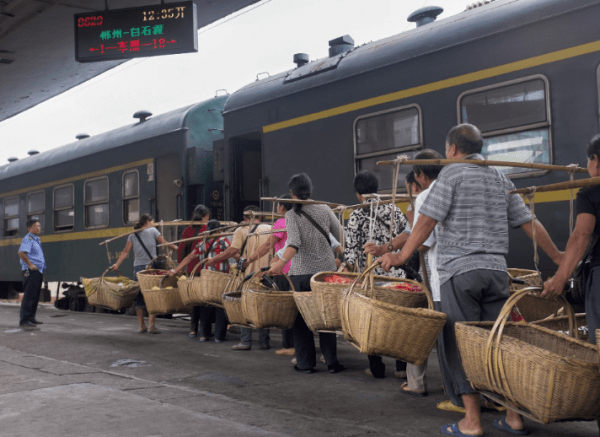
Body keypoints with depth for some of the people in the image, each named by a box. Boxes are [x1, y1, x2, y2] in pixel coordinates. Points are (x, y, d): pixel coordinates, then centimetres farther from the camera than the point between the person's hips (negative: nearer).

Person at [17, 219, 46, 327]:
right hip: (31, 272, -10)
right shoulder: (28, 238, -11)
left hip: (38, 271, 10)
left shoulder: (36, 239, 19)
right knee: (29, 296, -9)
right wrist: (30, 265, -20)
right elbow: (21, 252, -25)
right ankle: (24, 320, -6)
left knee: (35, 296, 12)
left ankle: (31, 318, 19)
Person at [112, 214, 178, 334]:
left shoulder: (132, 235, 13)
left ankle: (141, 326, 11)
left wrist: (117, 264, 5)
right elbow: (164, 243, 7)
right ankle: (151, 325, -8)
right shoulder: (152, 230, 4)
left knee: (139, 297, 9)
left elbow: (125, 251, 5)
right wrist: (175, 247, 21)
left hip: (137, 268, 4)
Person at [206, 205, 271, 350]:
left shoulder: (241, 231, -5)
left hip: (248, 274, -3)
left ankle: (245, 341, 4)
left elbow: (233, 251, -14)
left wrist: (214, 259, -6)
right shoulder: (269, 229, 6)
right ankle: (264, 341, 12)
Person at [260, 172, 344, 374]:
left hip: (301, 272, -2)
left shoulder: (291, 215, -6)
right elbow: (341, 236, 3)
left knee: (301, 318, 8)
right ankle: (331, 362, 9)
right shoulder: (325, 210, 2)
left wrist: (281, 262, -31)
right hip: (326, 269, 2)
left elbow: (294, 243, -21)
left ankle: (306, 363, 10)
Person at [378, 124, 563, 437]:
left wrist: (401, 257, -4)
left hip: (460, 270, -5)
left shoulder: (452, 173, -2)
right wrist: (557, 256, 27)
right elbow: (529, 223, 16)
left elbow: (427, 221, -9)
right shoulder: (501, 179, 16)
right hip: (496, 270, 6)